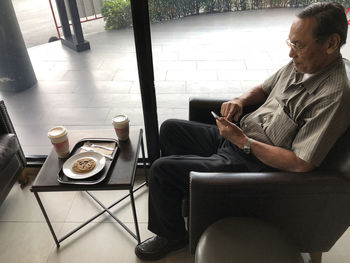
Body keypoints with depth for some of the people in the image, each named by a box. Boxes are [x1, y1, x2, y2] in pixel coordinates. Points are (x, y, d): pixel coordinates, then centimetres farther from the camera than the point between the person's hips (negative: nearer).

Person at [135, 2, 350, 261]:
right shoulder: (299, 63, 2)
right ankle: (178, 192, 32)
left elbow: (302, 164, -27)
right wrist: (241, 100, -4)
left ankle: (173, 235, 14)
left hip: (252, 162, -9)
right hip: (238, 137, 9)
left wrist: (243, 141, -22)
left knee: (161, 170, -14)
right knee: (170, 128, 13)